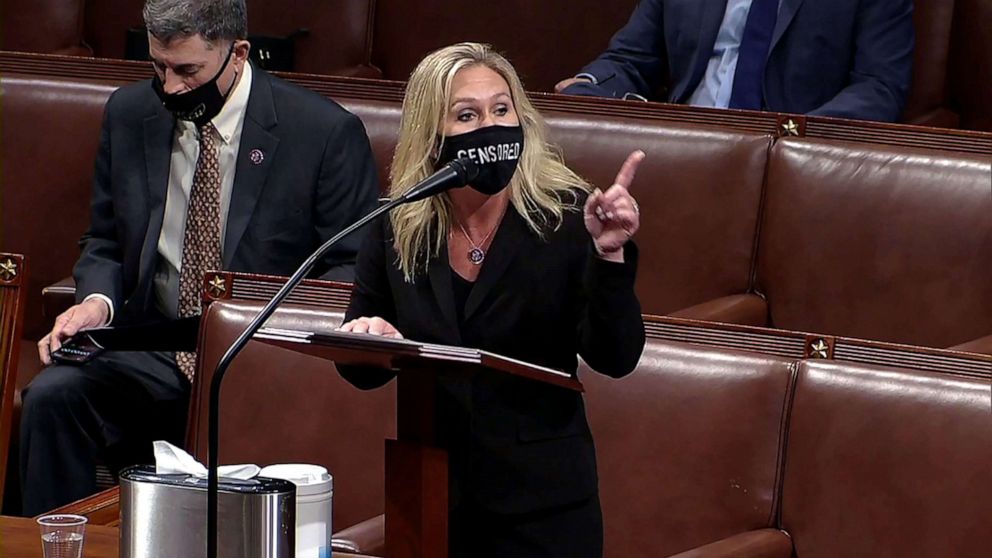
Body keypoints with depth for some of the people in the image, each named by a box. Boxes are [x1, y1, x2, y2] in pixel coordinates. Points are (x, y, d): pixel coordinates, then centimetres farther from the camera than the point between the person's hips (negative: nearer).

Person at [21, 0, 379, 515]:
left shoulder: (327, 132, -4)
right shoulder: (128, 115, 9)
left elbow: (355, 269, 0)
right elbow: (105, 245, 19)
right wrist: (97, 300, -5)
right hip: (152, 354, 4)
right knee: (51, 396, -25)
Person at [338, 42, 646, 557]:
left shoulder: (567, 216, -9)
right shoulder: (397, 228, -1)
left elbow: (615, 358, -16)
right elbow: (363, 370, 7)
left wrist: (609, 253, -30)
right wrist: (367, 340, -15)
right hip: (431, 492, 2)